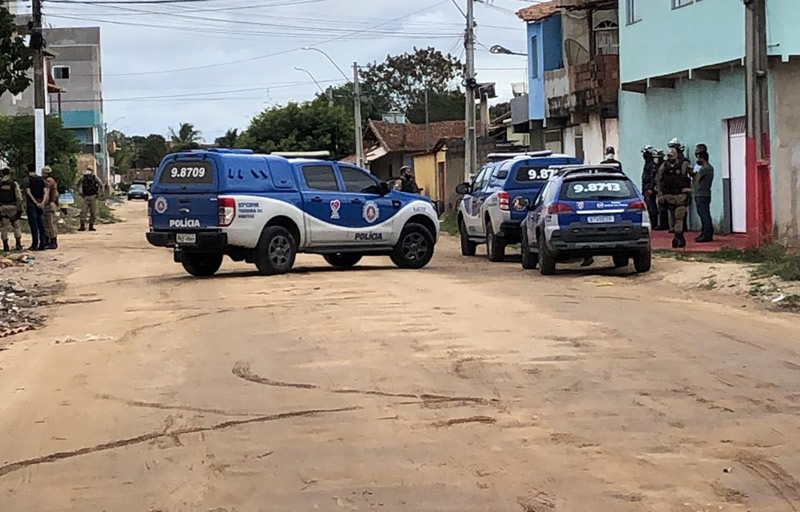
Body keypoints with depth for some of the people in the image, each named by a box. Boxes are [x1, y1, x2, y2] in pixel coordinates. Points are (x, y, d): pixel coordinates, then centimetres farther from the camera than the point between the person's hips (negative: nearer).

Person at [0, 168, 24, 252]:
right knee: (16, 227, 10)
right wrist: (20, 208, -1)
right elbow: (19, 197, -7)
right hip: (13, 207, 0)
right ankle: (18, 245, 4)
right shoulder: (14, 184, -3)